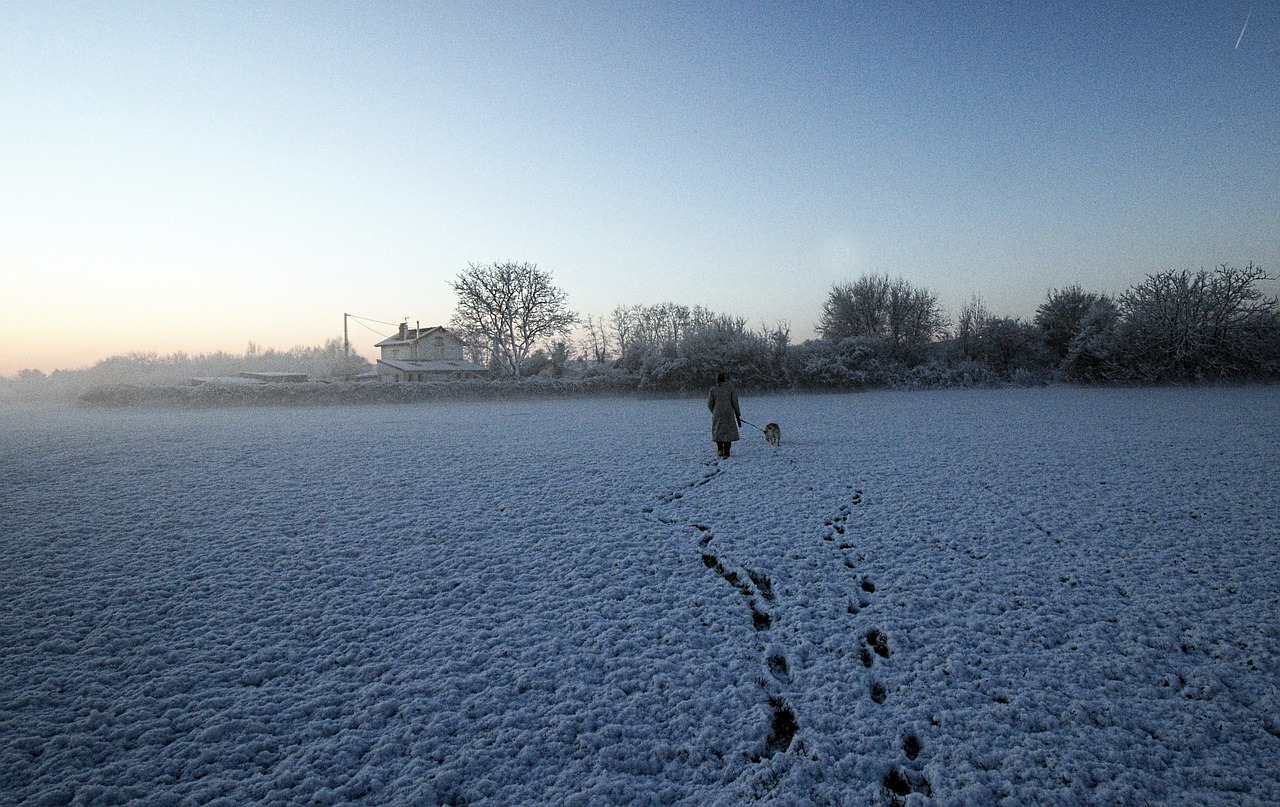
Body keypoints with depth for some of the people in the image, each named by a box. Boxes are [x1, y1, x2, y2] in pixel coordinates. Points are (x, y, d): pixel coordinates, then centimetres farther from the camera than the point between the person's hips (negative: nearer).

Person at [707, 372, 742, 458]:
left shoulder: (713, 389, 0)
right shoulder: (731, 388, -1)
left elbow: (709, 404, 2)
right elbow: (735, 403, -1)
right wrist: (738, 415, 5)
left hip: (717, 415, 1)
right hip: (729, 414, 0)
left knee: (718, 432, 15)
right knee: (728, 432, 7)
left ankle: (720, 449, 5)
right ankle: (726, 452, 3)